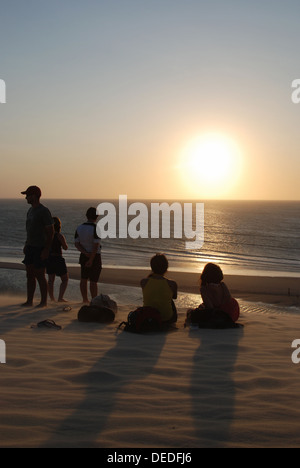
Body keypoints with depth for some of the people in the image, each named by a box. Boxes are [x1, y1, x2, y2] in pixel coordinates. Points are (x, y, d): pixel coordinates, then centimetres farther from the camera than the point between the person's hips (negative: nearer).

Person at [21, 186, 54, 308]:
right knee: (30, 275, 10)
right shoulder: (31, 210, 13)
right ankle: (29, 301, 17)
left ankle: (43, 301, 9)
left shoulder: (44, 211, -14)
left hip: (40, 248, -8)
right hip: (30, 247, 8)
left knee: (40, 276, -2)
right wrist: (27, 245, 18)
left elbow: (51, 231, -16)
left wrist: (46, 249, -19)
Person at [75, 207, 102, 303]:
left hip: (84, 256, 6)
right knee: (93, 281, -2)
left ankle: (85, 299, 23)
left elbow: (77, 244, -1)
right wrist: (91, 260, -17)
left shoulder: (79, 228, 2)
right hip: (95, 257, -6)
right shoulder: (96, 229, -16)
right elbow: (96, 246, -21)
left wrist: (86, 253, -10)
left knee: (84, 278, 15)